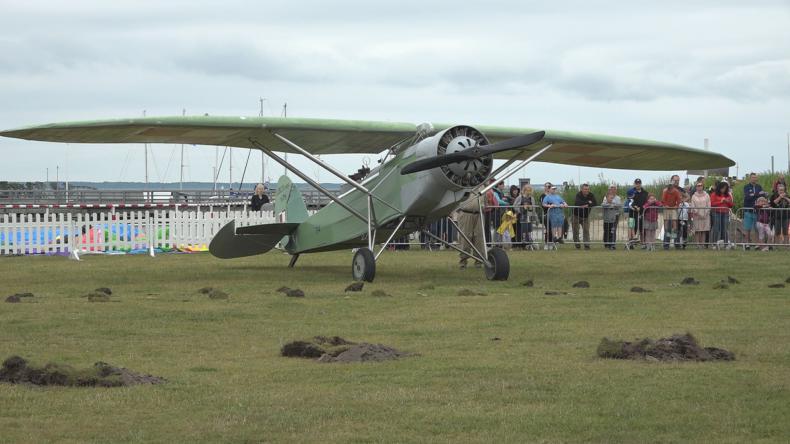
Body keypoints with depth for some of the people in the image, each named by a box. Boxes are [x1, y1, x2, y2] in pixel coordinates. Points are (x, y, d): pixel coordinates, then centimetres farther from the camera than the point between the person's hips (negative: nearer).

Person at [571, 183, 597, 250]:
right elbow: (578, 203, -34)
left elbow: (595, 203, -16)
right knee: (575, 231, 1)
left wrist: (587, 205, -30)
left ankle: (587, 245, -12)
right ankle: (577, 245, 12)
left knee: (586, 231, -9)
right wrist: (588, 202, -23)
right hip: (576, 216, -2)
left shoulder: (591, 195, -4)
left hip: (585, 216, 2)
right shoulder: (578, 195, -15)